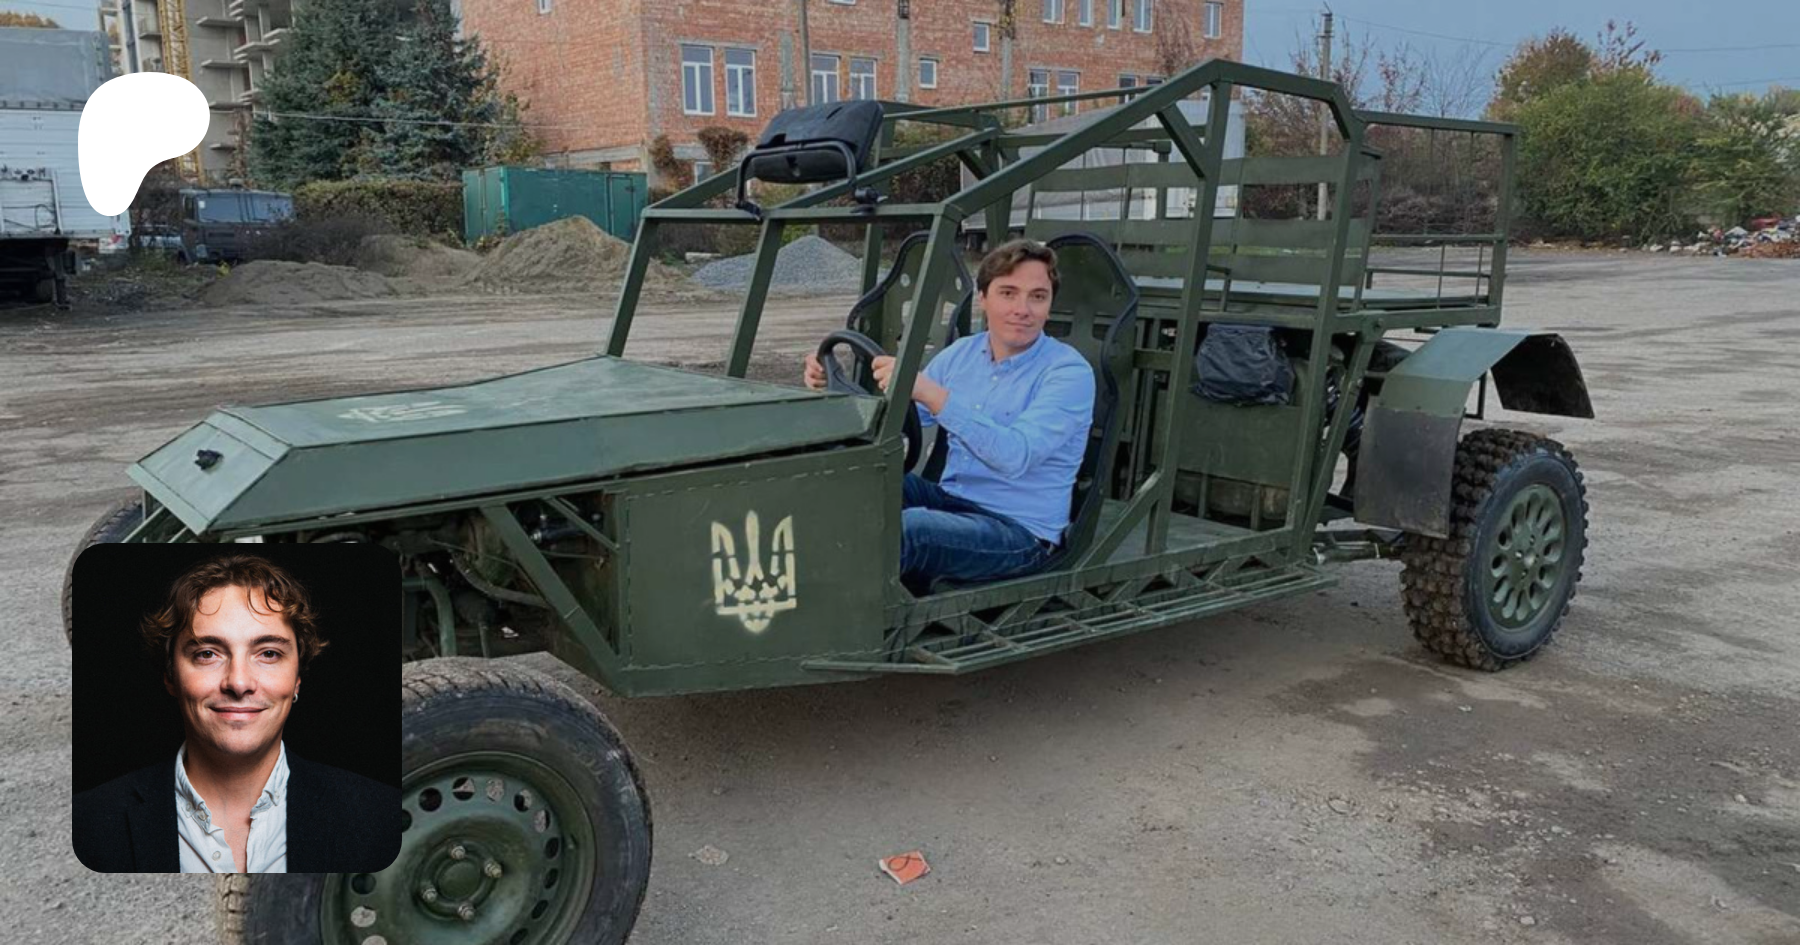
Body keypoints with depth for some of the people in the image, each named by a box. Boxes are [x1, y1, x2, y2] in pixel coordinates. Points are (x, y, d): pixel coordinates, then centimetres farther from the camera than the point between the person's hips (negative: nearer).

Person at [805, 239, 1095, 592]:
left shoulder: (1070, 372, -12)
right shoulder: (962, 353, 8)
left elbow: (1015, 456, -29)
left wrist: (931, 393, -37)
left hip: (1020, 530, -7)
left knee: (904, 529, -33)